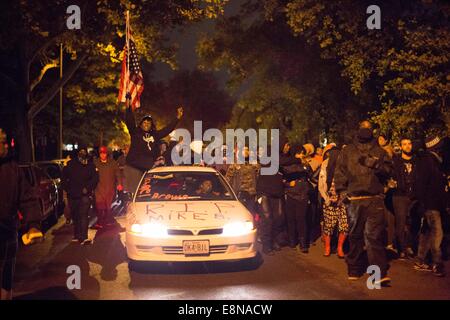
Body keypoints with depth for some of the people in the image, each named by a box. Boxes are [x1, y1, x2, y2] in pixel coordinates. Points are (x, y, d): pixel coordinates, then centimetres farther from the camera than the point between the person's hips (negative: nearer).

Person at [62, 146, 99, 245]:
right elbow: (64, 177, 14)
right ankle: (77, 235, 25)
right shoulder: (71, 164, 8)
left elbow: (95, 178, 1)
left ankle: (83, 237, -19)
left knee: (83, 215, -13)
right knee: (75, 216, 11)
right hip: (73, 195, 3)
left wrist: (88, 188, -10)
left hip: (85, 195, -3)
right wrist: (67, 188, 4)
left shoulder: (90, 164, 3)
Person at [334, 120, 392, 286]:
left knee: (374, 235, -11)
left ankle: (380, 273, -14)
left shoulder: (379, 151, 15)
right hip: (354, 200, 1)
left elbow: (388, 170, 4)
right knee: (355, 235, 8)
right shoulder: (347, 151, 15)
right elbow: (339, 173, 9)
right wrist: (341, 191, -2)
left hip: (375, 199, -1)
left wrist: (372, 163, -11)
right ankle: (354, 270, 18)